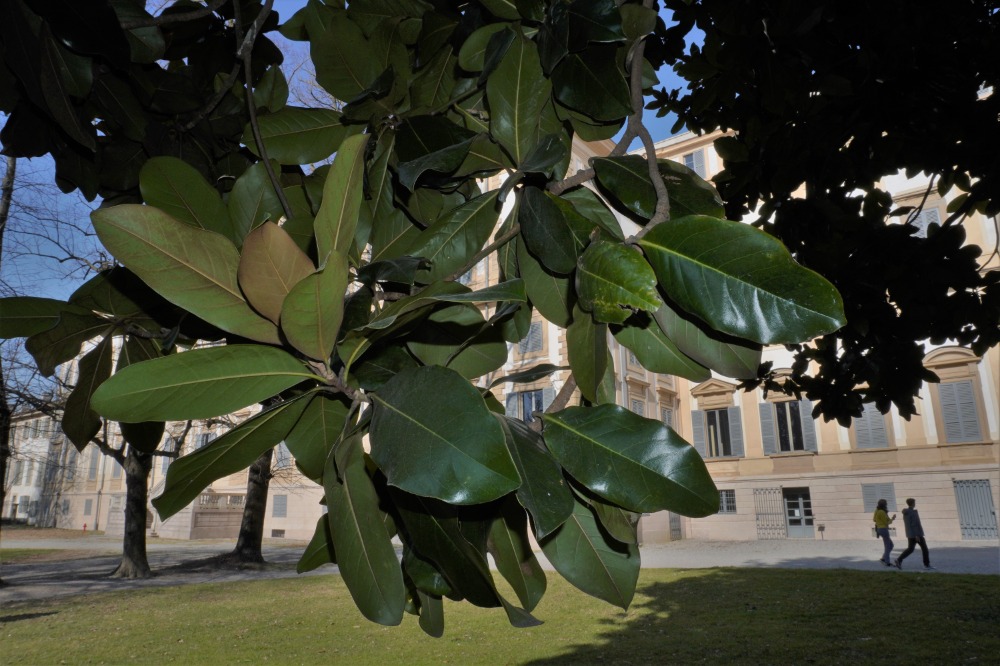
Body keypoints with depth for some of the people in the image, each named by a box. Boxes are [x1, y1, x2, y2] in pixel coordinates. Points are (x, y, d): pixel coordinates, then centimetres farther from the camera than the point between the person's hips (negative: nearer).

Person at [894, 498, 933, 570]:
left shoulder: (905, 513, 10)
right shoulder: (913, 513, -16)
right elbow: (915, 524, -21)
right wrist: (917, 535, -21)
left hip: (910, 534, 8)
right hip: (917, 534, -8)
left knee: (910, 549, 7)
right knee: (924, 548, 8)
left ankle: (899, 560, -9)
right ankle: (927, 564, 13)